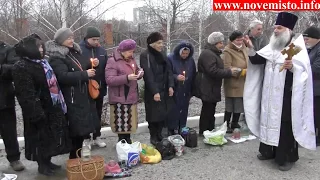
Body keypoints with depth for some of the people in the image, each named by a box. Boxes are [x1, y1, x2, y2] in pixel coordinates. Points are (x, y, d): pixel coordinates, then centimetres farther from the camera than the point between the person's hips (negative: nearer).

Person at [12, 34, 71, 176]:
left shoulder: (42, 62, 11)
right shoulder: (21, 67, -17)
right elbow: (26, 94, -21)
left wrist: (60, 103, 13)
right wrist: (37, 113, -23)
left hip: (52, 107, 8)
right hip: (39, 110, -8)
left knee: (51, 136, 17)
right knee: (41, 137, 6)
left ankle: (48, 161, 33)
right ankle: (42, 165, 23)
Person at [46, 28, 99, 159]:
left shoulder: (74, 52, 15)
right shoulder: (56, 57, -12)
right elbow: (63, 76, -25)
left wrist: (91, 65, 7)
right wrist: (85, 74, -22)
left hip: (82, 95, 9)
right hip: (72, 98, -8)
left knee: (82, 126, 13)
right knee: (76, 128, -4)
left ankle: (78, 155, 27)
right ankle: (74, 157, 10)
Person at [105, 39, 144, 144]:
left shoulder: (131, 59, 11)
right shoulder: (112, 61, -11)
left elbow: (135, 72, 23)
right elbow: (109, 80, -19)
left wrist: (139, 73, -2)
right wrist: (127, 78, -26)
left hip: (131, 97, 7)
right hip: (119, 99, -7)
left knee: (129, 122, 14)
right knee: (121, 123, -2)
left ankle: (128, 141, 27)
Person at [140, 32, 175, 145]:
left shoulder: (162, 55, 13)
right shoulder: (145, 56, -11)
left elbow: (169, 71, 10)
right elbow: (148, 75, -18)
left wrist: (170, 86, -3)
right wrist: (154, 92, -23)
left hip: (164, 90, 7)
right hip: (152, 92, -6)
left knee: (164, 113, 8)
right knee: (154, 114, 1)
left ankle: (159, 135, 24)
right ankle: (153, 137, 17)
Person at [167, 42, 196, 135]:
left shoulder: (191, 60, 6)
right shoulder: (170, 58, -8)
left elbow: (193, 76, 13)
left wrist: (191, 91, 10)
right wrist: (176, 77, -25)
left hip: (185, 93, 4)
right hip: (173, 92, -4)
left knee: (183, 113, 10)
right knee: (173, 113, -1)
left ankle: (182, 132, 23)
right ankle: (172, 132, 10)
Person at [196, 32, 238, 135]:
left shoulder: (213, 53, 20)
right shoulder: (208, 54, -16)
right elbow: (213, 71, -24)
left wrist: (229, 71, 14)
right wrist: (229, 72, -18)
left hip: (211, 88, 11)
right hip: (207, 88, -11)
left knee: (210, 110, 14)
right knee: (207, 111, -5)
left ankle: (210, 131, 23)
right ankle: (204, 132, 4)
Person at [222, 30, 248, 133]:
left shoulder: (243, 49, 12)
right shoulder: (227, 51, -13)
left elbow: (246, 63, 24)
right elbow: (227, 68, -21)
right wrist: (242, 71, -19)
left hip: (242, 84, 8)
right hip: (232, 84, -8)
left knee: (239, 106, 15)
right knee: (230, 106, 0)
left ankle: (234, 123, 31)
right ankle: (226, 125, 14)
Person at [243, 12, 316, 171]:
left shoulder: (297, 47, -5)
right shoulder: (271, 47, 12)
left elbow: (304, 71, -11)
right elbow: (256, 60, 3)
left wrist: (292, 67, -29)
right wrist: (250, 48, -12)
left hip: (286, 96, -6)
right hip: (269, 94, 6)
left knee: (285, 125, -3)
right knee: (269, 121, 12)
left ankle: (288, 157, 11)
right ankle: (268, 151, 27)